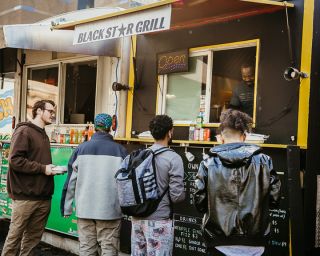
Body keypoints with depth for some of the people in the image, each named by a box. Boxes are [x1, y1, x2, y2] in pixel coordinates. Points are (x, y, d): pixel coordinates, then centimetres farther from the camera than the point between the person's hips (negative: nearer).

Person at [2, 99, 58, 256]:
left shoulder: (43, 135, 19)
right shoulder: (24, 131, -6)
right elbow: (15, 160, -16)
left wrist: (52, 169, 5)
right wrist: (43, 168, -15)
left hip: (43, 196, 7)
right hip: (25, 196, -7)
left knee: (33, 238, 10)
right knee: (15, 236, 1)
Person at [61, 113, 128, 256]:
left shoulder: (81, 149, 2)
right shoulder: (120, 151, -3)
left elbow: (71, 181, 3)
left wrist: (66, 209, 10)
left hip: (85, 210, 2)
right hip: (110, 211, -2)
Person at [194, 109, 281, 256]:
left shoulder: (208, 164, -7)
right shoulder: (263, 161, -4)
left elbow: (199, 202, -4)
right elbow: (274, 198, 0)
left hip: (220, 244, -1)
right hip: (254, 244, 1)